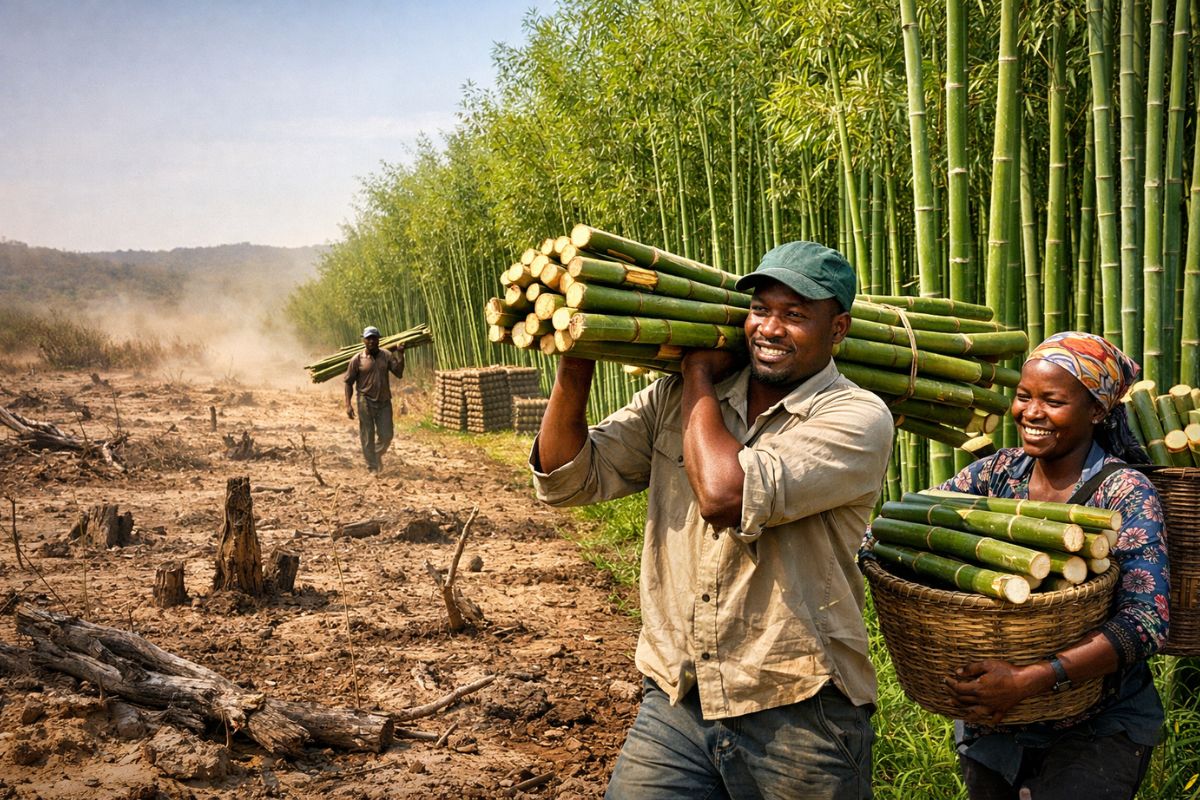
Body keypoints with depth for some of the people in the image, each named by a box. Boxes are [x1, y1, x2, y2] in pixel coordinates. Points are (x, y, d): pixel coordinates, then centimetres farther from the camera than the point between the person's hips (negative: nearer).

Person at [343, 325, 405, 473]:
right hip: (366, 401, -2)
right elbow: (349, 382, 0)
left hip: (384, 401, 2)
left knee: (386, 436, 3)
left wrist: (400, 355, -14)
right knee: (368, 437, 3)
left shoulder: (387, 355, 3)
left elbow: (399, 373, -3)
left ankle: (378, 455, 33)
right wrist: (348, 404, -8)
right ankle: (372, 467, 14)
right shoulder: (357, 359, -4)